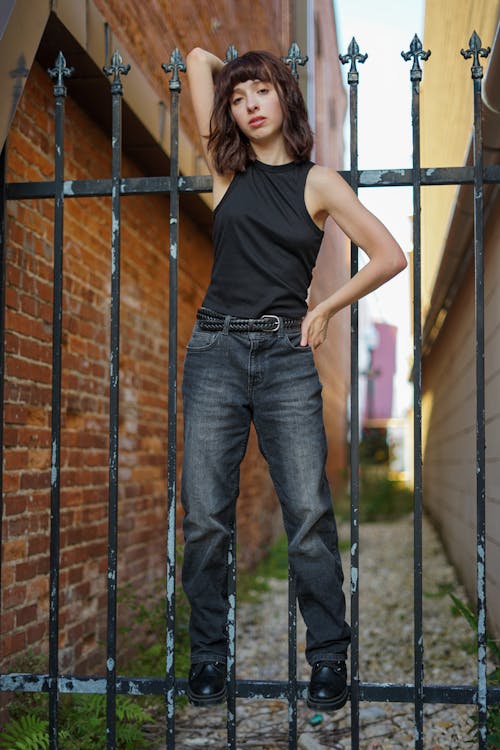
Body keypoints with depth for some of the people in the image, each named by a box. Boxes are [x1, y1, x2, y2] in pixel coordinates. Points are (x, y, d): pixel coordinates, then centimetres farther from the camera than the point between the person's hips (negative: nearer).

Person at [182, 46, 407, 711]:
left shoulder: (317, 182, 7)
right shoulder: (227, 169, 10)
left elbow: (390, 256, 5)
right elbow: (198, 58, 15)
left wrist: (326, 308, 5)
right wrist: (216, 64, 31)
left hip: (287, 356, -1)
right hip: (217, 350, 2)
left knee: (309, 512, -5)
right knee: (206, 517, 0)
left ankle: (329, 659, 9)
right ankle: (208, 657, 15)